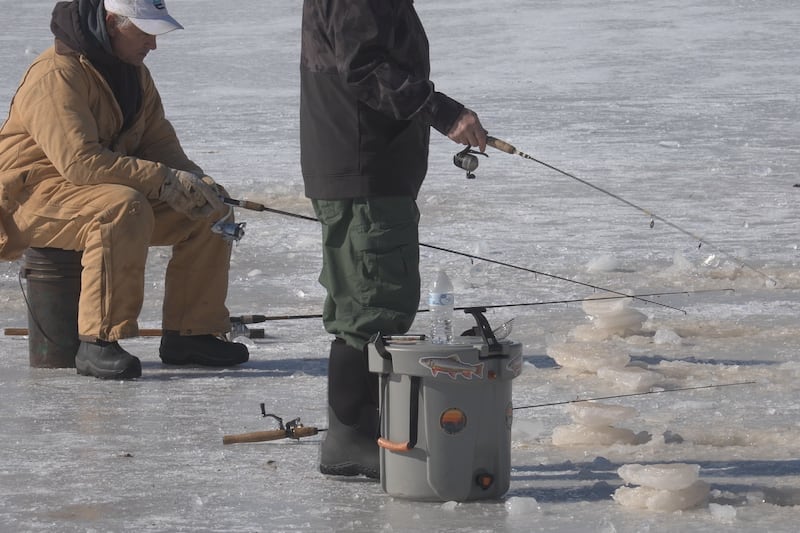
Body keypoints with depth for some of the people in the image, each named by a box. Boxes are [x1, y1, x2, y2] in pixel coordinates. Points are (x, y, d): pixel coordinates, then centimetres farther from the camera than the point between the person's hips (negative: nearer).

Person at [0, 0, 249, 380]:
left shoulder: (135, 73, 9)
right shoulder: (57, 76, -22)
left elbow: (158, 142, 9)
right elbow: (80, 160, -31)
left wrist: (195, 182, -13)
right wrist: (165, 181, -32)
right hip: (36, 195, -9)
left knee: (208, 213, -4)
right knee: (123, 209, -38)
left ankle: (191, 334, 4)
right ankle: (98, 344, -33)